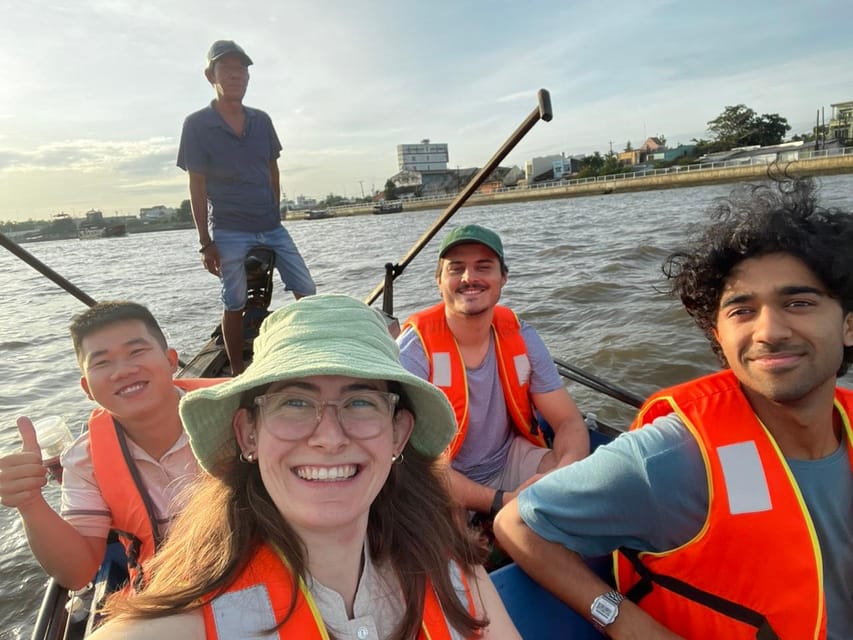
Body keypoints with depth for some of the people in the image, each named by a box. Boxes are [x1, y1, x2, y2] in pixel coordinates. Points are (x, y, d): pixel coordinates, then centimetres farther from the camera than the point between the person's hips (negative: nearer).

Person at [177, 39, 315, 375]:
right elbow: (197, 187, -6)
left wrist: (275, 214, 12)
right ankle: (237, 372, 20)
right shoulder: (197, 125, -5)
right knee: (234, 305, 5)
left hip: (272, 227, 4)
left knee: (306, 290, 3)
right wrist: (205, 243, -8)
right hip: (229, 233, -4)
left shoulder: (261, 120, 7)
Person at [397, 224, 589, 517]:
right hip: (445, 484, -3)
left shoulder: (521, 338, -6)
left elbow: (569, 422, -5)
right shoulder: (415, 350, -20)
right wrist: (501, 502, -32)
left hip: (510, 460, 4)